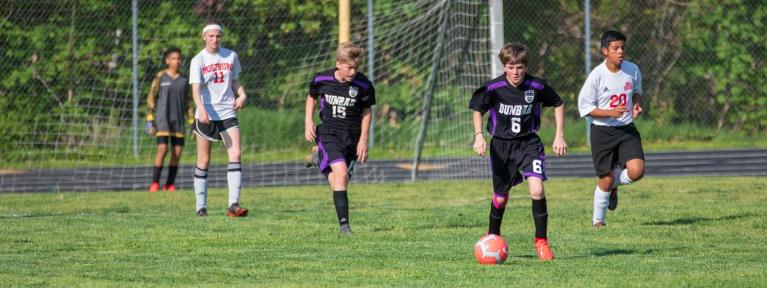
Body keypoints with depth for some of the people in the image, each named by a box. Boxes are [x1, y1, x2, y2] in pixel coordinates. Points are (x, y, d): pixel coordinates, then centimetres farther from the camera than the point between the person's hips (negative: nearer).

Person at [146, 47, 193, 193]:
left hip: (178, 120, 4)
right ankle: (155, 183, -10)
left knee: (177, 152, -1)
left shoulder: (184, 80, 9)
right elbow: (151, 98, 0)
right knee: (162, 149, -15)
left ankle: (170, 184, 7)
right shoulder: (160, 77, -1)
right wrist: (149, 120, -6)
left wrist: (192, 123, 10)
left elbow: (188, 103, 15)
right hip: (163, 119, -4)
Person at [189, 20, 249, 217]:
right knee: (204, 161, 3)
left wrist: (242, 94, -1)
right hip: (206, 115, -2)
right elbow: (196, 88, -15)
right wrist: (201, 109, -32)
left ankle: (233, 205, -17)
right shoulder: (198, 60, -4)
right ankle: (201, 206, 14)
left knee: (235, 155, -13)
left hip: (227, 113, 2)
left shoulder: (231, 56, 8)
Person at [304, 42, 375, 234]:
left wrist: (363, 140, 2)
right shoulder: (322, 80, -7)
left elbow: (366, 111, 6)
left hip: (352, 137, 2)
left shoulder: (363, 85, -8)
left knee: (337, 181, 5)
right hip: (329, 133, -2)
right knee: (340, 172, -23)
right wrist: (308, 121, 1)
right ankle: (344, 224, -25)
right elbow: (312, 97, 14)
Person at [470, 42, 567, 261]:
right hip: (501, 145, 0)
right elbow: (477, 110, 2)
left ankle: (541, 241, -8)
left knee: (537, 190, -20)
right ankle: (493, 236, 39)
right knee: (501, 197, 11)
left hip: (529, 143, 0)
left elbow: (558, 104, 5)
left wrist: (559, 135, 2)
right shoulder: (493, 88, -14)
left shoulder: (537, 86, -12)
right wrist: (478, 135, -13)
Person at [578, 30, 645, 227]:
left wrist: (636, 105, -2)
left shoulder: (632, 70, -2)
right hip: (602, 131, -3)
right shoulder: (597, 75, -14)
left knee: (637, 171, -17)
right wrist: (611, 112, -22)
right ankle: (598, 219, 22)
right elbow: (584, 107, -10)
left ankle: (614, 184, 18)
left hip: (627, 129, 3)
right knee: (606, 178, -2)